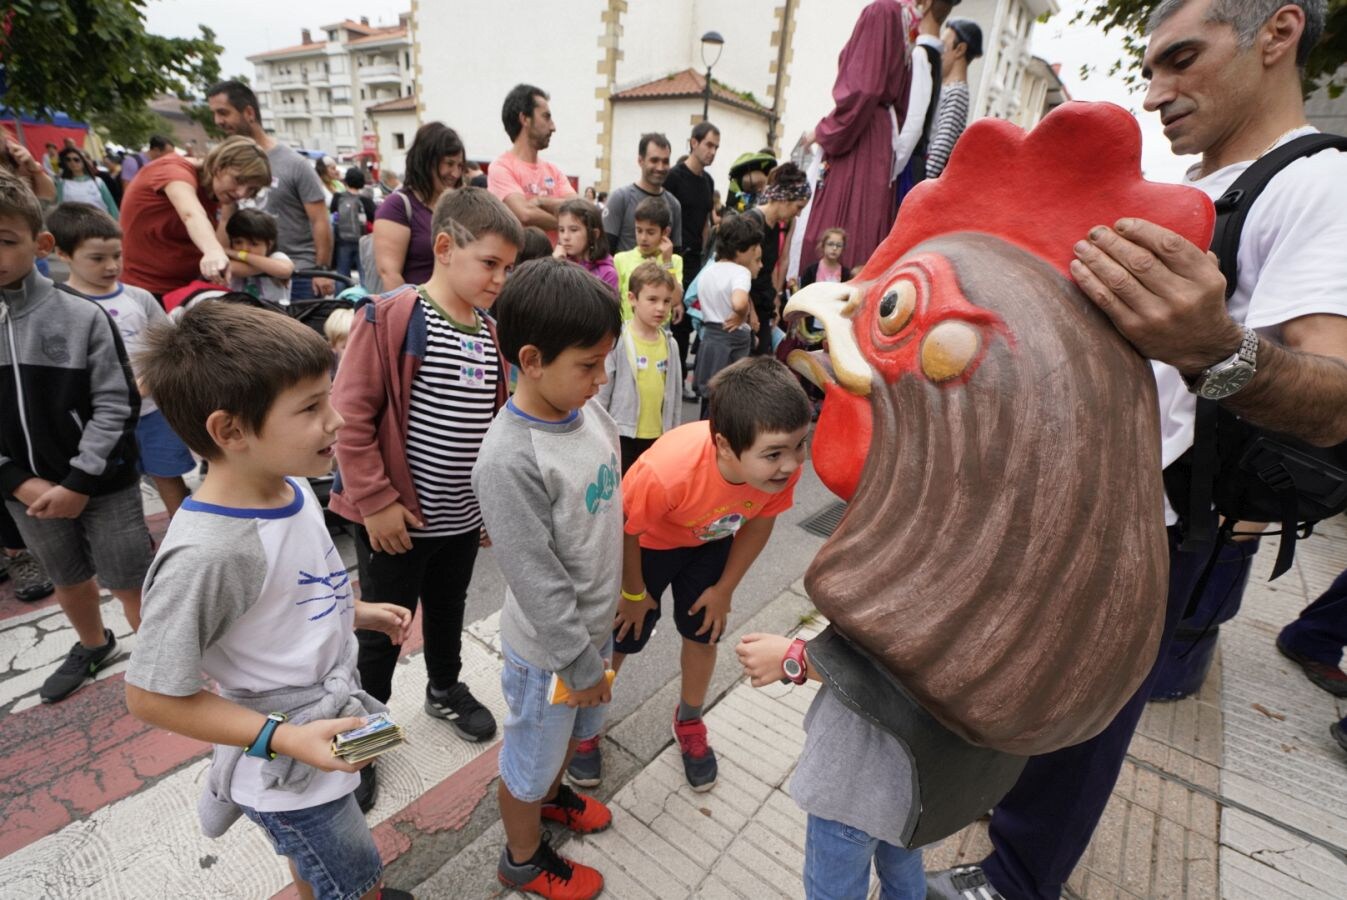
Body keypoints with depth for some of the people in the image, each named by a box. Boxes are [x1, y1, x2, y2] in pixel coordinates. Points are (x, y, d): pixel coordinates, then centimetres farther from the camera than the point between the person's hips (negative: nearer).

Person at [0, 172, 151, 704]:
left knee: (129, 581, 5)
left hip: (103, 482, -4)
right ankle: (93, 645, 45)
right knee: (66, 577, 22)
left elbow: (115, 405, -11)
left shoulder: (82, 317, -10)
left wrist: (78, 482, -14)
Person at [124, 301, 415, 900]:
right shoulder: (205, 554, -35)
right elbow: (152, 698, -23)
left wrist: (355, 612, 1)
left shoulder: (289, 485, -10)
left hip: (327, 726, 7)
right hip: (289, 770, -7)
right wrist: (283, 738, -25)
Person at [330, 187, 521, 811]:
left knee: (448, 611, 26)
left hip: (463, 517, 6)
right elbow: (349, 415, -18)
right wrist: (376, 501, -17)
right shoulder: (389, 317, -17)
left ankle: (445, 690, 51)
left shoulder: (492, 334, 2)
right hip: (396, 519, -5)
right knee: (382, 631, 13)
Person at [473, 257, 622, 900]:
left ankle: (552, 794, 63)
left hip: (595, 623, 7)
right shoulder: (509, 460, -31)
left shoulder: (588, 411, -7)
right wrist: (581, 663, -15)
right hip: (548, 646, -7)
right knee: (530, 757, 21)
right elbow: (538, 583, -26)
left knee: (574, 731, 32)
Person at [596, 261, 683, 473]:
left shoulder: (670, 345, 0)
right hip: (622, 435, -4)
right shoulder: (617, 342, -13)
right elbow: (600, 393, -8)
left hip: (657, 437, 4)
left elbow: (675, 394, 8)